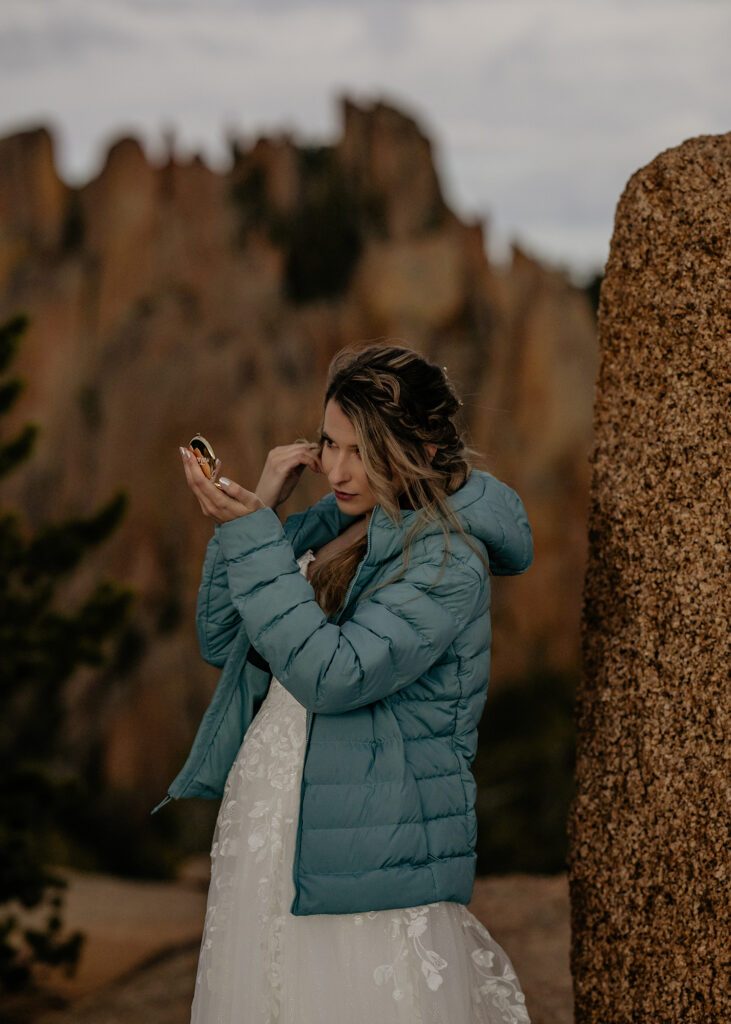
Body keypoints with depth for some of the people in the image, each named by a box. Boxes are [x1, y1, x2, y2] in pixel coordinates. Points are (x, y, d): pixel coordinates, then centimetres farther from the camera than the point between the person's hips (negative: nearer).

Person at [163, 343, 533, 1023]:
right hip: (259, 833, 8)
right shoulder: (330, 527, 10)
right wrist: (259, 507, 1)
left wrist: (251, 534, -23)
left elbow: (332, 674, -24)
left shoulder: (446, 559, -14)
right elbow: (222, 643, 12)